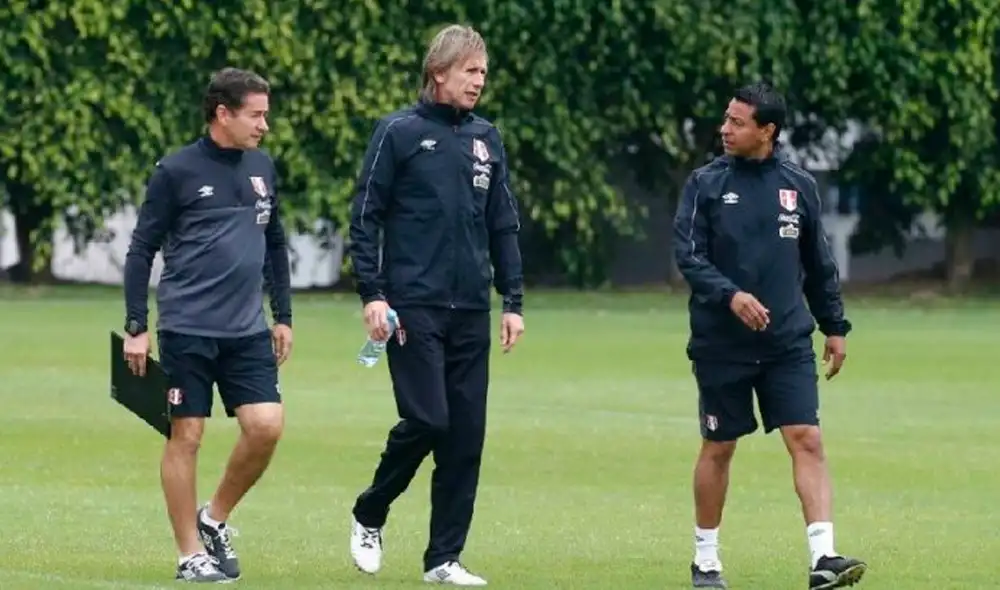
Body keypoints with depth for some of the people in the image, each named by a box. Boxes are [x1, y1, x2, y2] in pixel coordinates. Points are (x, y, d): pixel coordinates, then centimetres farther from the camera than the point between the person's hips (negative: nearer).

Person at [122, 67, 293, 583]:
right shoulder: (176, 172, -5)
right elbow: (141, 250, -2)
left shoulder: (262, 168, 11)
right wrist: (135, 328, -6)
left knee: (266, 425, -7)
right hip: (186, 329, -5)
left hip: (248, 331, 5)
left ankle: (215, 519, 13)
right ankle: (191, 554, 7)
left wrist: (283, 317, 18)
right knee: (186, 435, -1)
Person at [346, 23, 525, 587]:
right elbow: (366, 219, -3)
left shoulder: (487, 139, 12)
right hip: (413, 307, -5)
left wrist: (513, 301, 9)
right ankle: (370, 517, 12)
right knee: (427, 419, -12)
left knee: (466, 434, 2)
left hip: (472, 310, 5)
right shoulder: (399, 133, -2)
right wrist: (372, 295, -10)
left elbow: (505, 226, 15)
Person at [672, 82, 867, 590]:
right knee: (718, 448, 7)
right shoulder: (706, 183, -2)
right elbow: (688, 256, -8)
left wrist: (835, 327, 14)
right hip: (721, 344, -1)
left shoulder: (798, 185, 5)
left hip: (788, 343, 1)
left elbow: (818, 263, 13)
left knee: (807, 440, -10)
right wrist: (730, 295, -23)